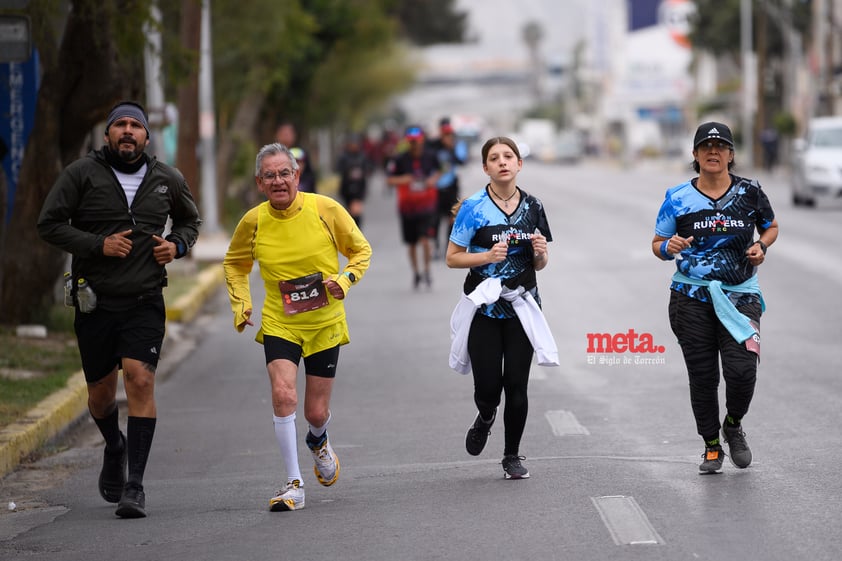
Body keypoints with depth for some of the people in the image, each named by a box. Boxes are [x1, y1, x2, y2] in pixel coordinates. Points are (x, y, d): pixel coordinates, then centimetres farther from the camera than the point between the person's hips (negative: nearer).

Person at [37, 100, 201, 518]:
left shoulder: (168, 180, 6)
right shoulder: (82, 174, -2)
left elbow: (189, 220, 23)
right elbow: (49, 224, -3)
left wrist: (177, 245, 1)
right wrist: (98, 245, -14)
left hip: (145, 301, 0)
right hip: (95, 301, 0)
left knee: (140, 380, -17)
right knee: (101, 392, 8)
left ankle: (134, 485, -14)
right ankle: (114, 447, 43)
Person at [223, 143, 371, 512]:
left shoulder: (325, 209, -10)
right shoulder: (254, 221, -6)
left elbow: (361, 250, 4)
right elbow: (234, 264, 14)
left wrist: (347, 279, -13)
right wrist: (240, 304, 2)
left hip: (325, 324, 0)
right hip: (279, 324, 0)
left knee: (316, 412, 6)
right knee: (282, 395, -22)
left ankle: (318, 441, 45)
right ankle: (294, 485, -12)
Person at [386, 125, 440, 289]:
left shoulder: (430, 156, -1)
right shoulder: (400, 159, -6)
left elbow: (438, 171, 18)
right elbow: (389, 180, -6)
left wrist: (434, 179, -4)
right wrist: (402, 180, -25)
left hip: (426, 205, -1)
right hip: (407, 206, 1)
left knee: (424, 239, -15)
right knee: (412, 244, 10)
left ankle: (426, 270, 2)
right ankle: (416, 273, 28)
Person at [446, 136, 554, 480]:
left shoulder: (532, 207, 6)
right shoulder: (473, 208, -5)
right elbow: (452, 258, -3)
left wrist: (540, 253, -8)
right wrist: (488, 256, -18)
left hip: (521, 306, 2)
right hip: (484, 308, -2)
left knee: (517, 385, 0)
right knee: (488, 386, -3)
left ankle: (512, 456, 16)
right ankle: (485, 418, 34)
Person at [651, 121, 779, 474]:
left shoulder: (750, 192, 1)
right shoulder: (678, 198, 0)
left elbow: (771, 227, 17)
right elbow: (657, 244, 7)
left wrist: (761, 246, -4)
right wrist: (669, 248, -16)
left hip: (739, 296, 0)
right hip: (692, 297, 0)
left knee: (741, 370, -13)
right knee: (702, 375, 3)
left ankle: (733, 426, 17)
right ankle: (711, 447, 20)